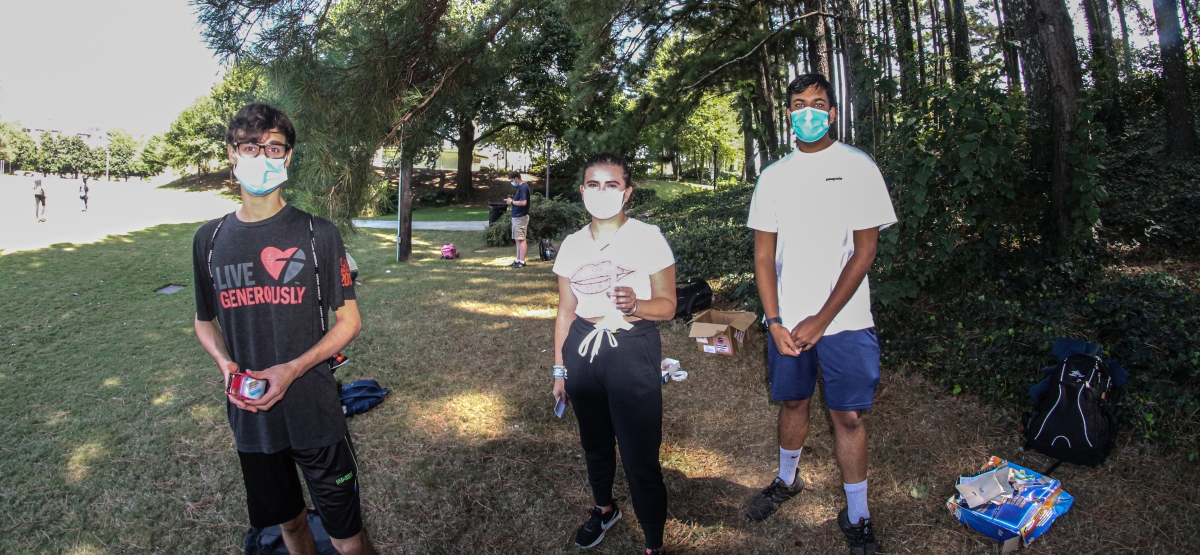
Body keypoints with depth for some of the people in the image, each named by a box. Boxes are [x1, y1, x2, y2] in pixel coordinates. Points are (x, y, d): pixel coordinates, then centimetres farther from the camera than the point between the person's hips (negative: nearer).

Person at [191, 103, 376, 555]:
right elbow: (205, 322, 14)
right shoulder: (210, 239, 3)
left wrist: (292, 369, -18)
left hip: (315, 415, -3)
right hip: (249, 414, 4)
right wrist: (225, 364, -7)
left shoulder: (316, 233, -8)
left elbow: (349, 320, -5)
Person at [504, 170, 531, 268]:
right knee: (518, 239, 11)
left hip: (521, 217, -10)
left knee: (521, 239, -8)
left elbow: (523, 202, -24)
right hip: (517, 216, 10)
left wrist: (512, 202, -11)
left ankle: (522, 262, -6)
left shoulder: (523, 187, -15)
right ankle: (518, 260, 16)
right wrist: (512, 200, 5)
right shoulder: (521, 187, 16)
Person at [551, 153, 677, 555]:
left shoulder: (648, 238, -8)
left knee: (640, 457, -4)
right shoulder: (572, 245, 4)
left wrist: (635, 305, -29)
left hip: (632, 352, -4)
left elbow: (667, 306, -7)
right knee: (594, 442, 21)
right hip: (582, 351, 5)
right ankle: (604, 509, 48)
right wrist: (559, 370, 14)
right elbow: (566, 311, 11)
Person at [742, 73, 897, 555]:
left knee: (848, 415, 2)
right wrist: (775, 321, -6)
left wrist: (821, 320, -12)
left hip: (844, 321, -3)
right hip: (786, 321, 3)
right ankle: (788, 480, 39)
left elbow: (864, 250, -7)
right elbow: (764, 253, 5)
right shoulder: (773, 175, 6)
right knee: (793, 402, 16)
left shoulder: (857, 167, -3)